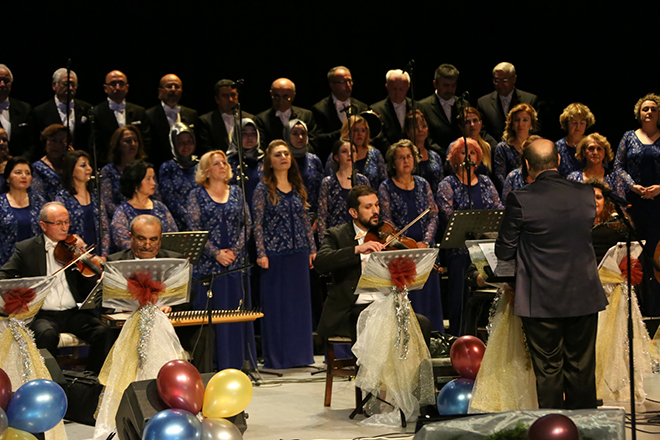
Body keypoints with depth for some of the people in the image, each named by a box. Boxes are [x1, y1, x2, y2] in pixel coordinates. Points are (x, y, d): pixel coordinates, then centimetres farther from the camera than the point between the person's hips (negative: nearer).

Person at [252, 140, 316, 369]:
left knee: (299, 302, 8)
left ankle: (299, 353, 16)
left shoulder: (297, 187, 10)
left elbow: (305, 220, 14)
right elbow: (258, 223, -6)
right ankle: (276, 356, 6)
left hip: (299, 254, 5)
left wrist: (312, 248, 9)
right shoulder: (264, 189, -3)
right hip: (275, 254, -5)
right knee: (275, 303, 0)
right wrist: (261, 253, -12)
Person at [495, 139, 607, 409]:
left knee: (548, 370, 6)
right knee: (581, 369, 13)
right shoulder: (586, 195, -1)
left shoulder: (520, 200, -14)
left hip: (542, 302, -3)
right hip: (584, 296, 3)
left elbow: (504, 252, -6)